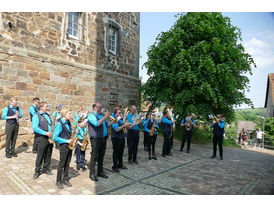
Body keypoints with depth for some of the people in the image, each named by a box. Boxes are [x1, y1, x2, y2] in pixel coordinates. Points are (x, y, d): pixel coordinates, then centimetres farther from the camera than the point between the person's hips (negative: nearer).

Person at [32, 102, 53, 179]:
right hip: (42, 138, -6)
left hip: (50, 137, 7)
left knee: (48, 155, 13)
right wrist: (46, 133, -21)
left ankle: (46, 169, 27)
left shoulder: (47, 115, 15)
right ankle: (37, 171, 16)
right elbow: (35, 127, -18)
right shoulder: (36, 115, -8)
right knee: (40, 155, 2)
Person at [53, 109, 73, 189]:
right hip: (63, 146, -7)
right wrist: (66, 141, -18)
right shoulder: (59, 124, -16)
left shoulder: (68, 122, 7)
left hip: (69, 146, 7)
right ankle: (58, 181, 21)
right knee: (62, 164, 5)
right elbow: (55, 138, -19)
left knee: (67, 164, 15)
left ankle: (65, 179, 28)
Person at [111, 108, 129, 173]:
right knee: (116, 153, 2)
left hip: (122, 138, 8)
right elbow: (117, 129, -23)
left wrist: (127, 126, 5)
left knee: (121, 152, 17)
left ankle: (120, 165, 31)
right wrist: (124, 125, -21)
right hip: (116, 138, -8)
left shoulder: (121, 119, 11)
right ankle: (115, 167, 13)